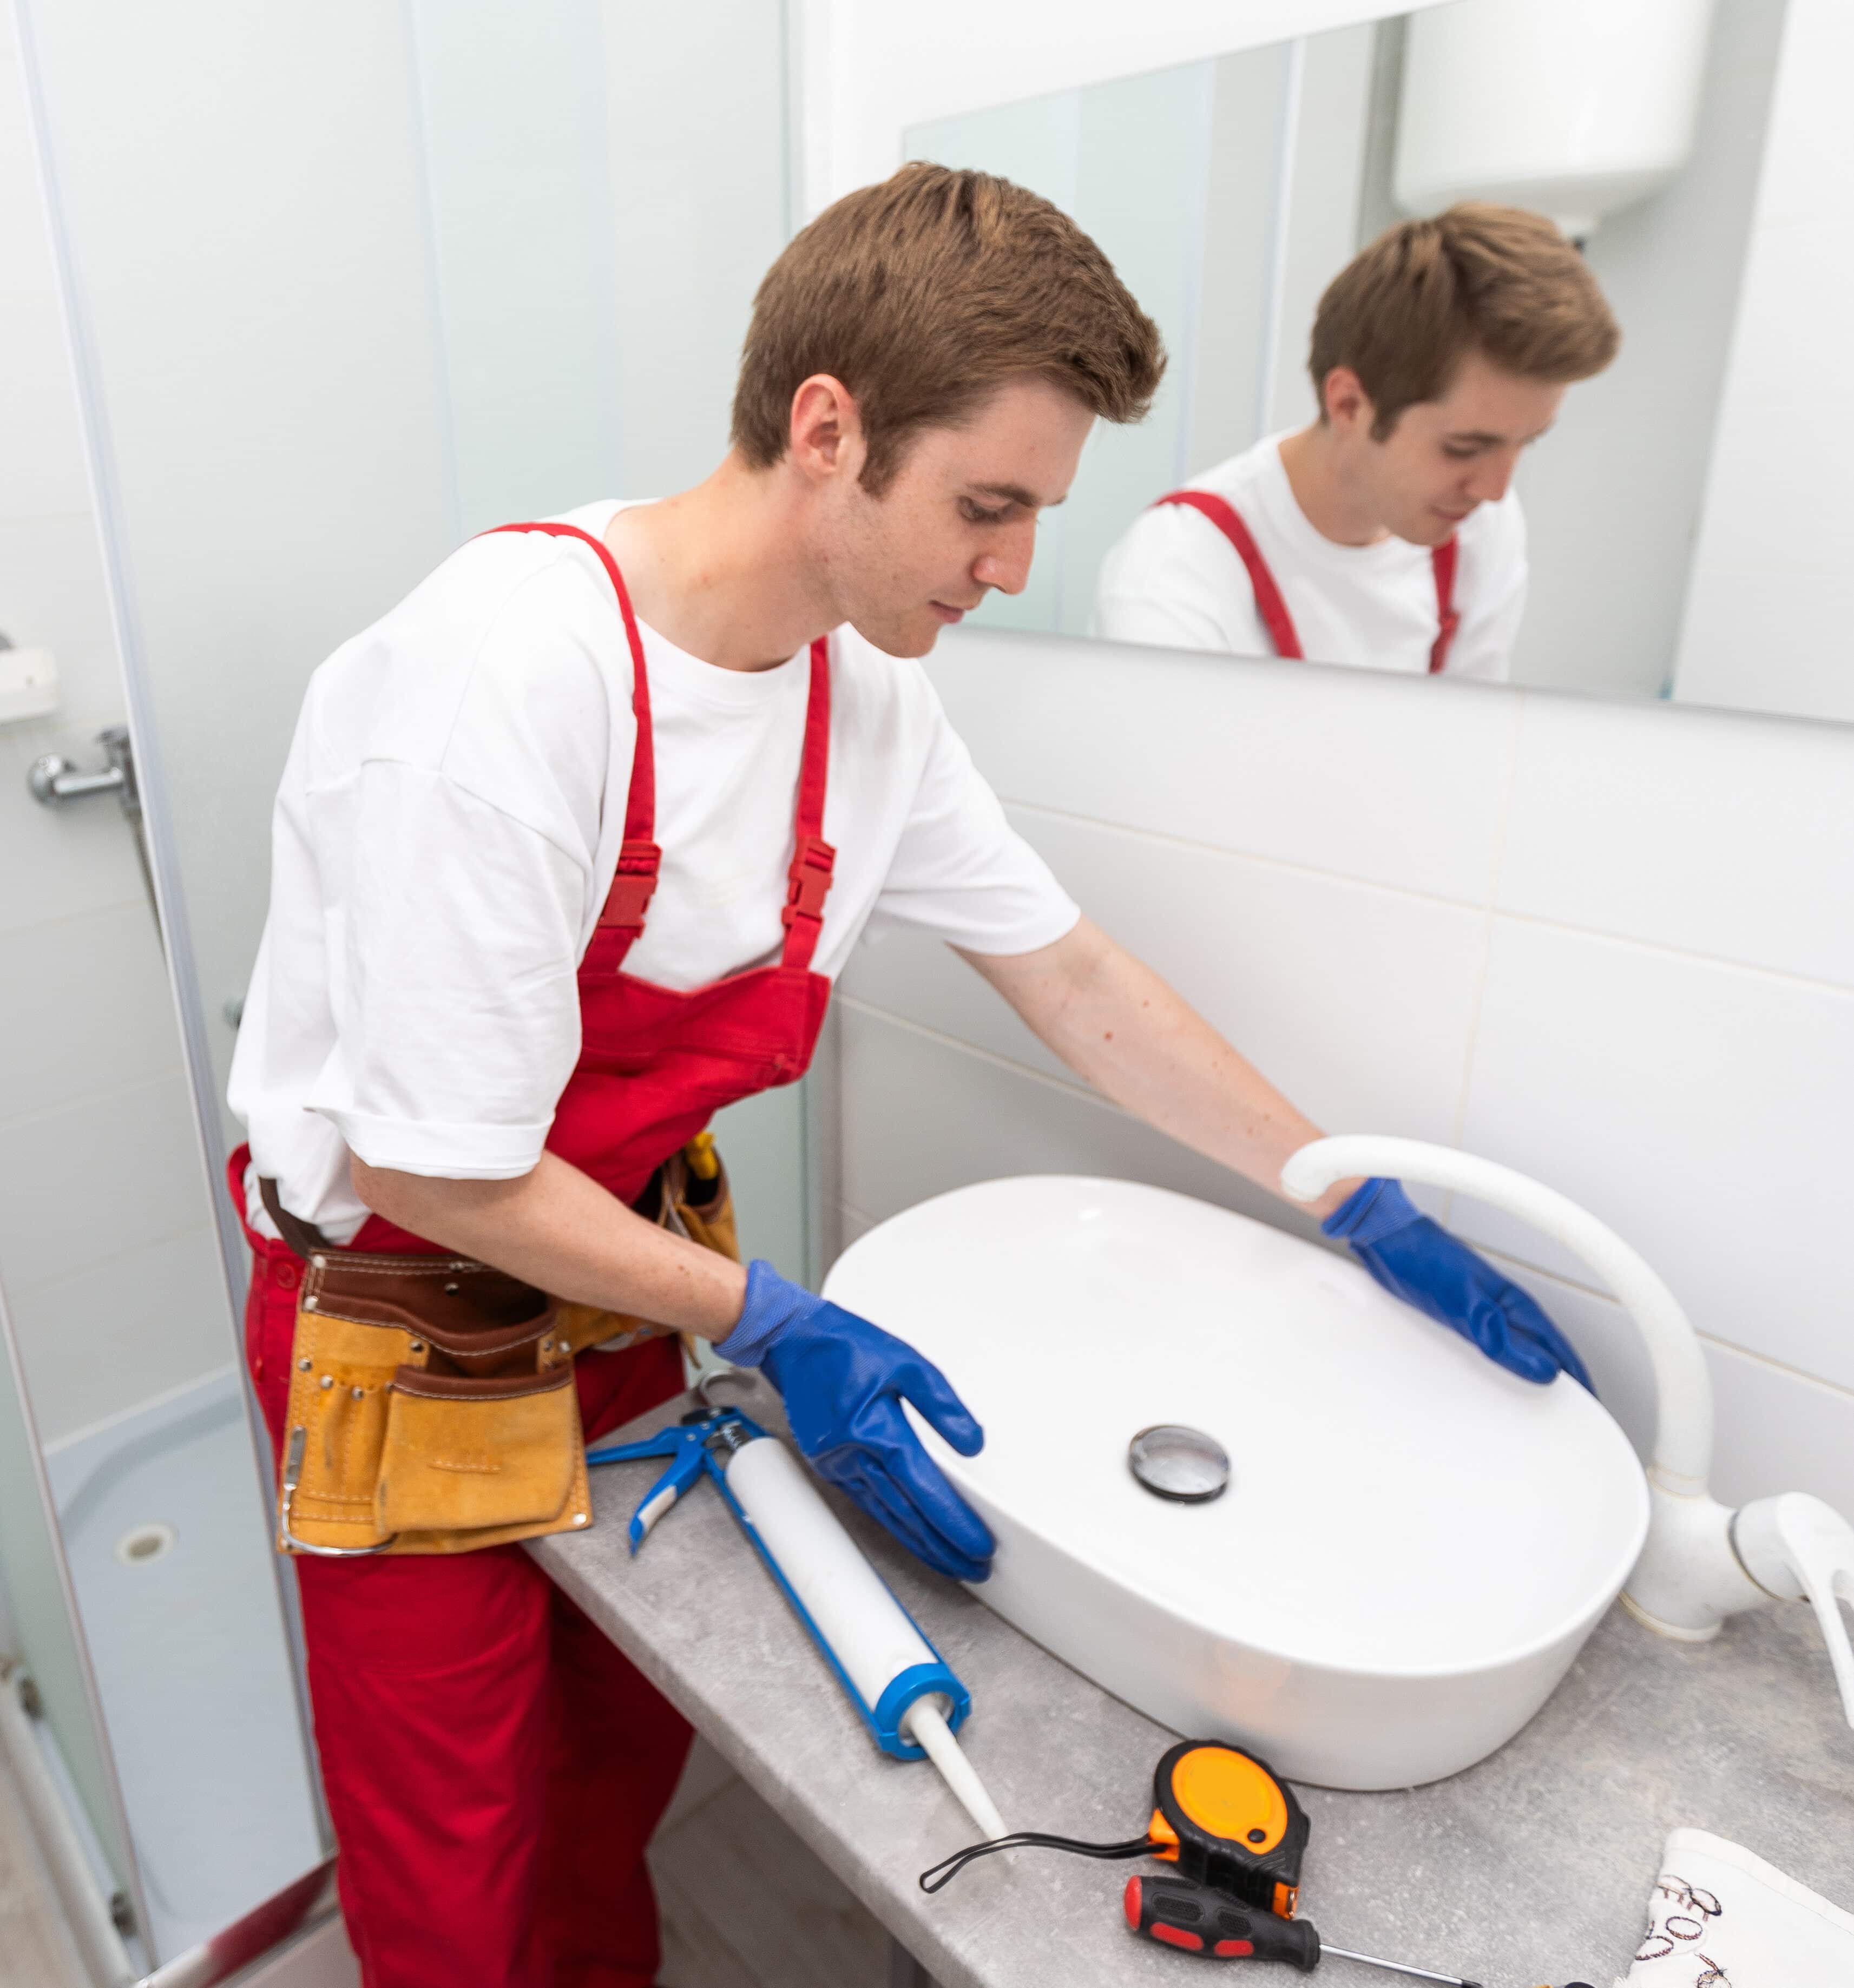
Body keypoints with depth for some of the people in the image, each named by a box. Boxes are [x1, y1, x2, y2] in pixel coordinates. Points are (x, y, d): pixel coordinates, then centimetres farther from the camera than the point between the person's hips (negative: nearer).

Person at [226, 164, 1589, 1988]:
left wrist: (1370, 1212, 0)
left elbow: (1074, 981, -2)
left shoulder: (867, 687, -9)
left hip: (616, 1261, 6)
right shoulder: (498, 685, -31)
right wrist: (765, 1326, -23)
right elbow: (437, 1175, -26)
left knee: (637, 1719, 22)